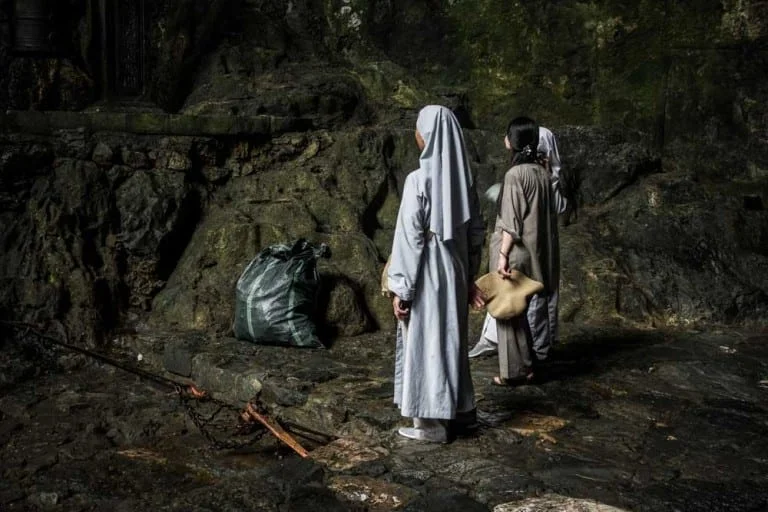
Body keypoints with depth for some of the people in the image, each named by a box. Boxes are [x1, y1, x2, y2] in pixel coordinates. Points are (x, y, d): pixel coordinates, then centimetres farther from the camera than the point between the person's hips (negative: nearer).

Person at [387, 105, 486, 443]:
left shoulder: (419, 179, -17)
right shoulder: (461, 177, 3)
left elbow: (409, 238, -18)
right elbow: (476, 232, 8)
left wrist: (400, 288, -12)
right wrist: (468, 277, 17)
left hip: (427, 276, -7)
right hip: (454, 273, 7)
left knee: (425, 343, 3)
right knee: (448, 339, 18)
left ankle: (431, 422, 11)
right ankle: (453, 408, 30)